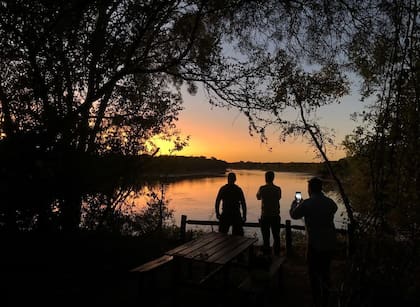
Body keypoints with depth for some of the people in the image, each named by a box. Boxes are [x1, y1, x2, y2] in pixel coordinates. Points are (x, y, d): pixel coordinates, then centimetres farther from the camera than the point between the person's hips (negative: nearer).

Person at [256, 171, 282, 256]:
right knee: (276, 236, 15)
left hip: (265, 216, -2)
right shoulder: (278, 189, -5)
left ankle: (267, 253, 12)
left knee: (266, 236, 7)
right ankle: (276, 253, 21)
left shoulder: (262, 188, -10)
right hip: (275, 216, 2)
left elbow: (258, 197, 6)